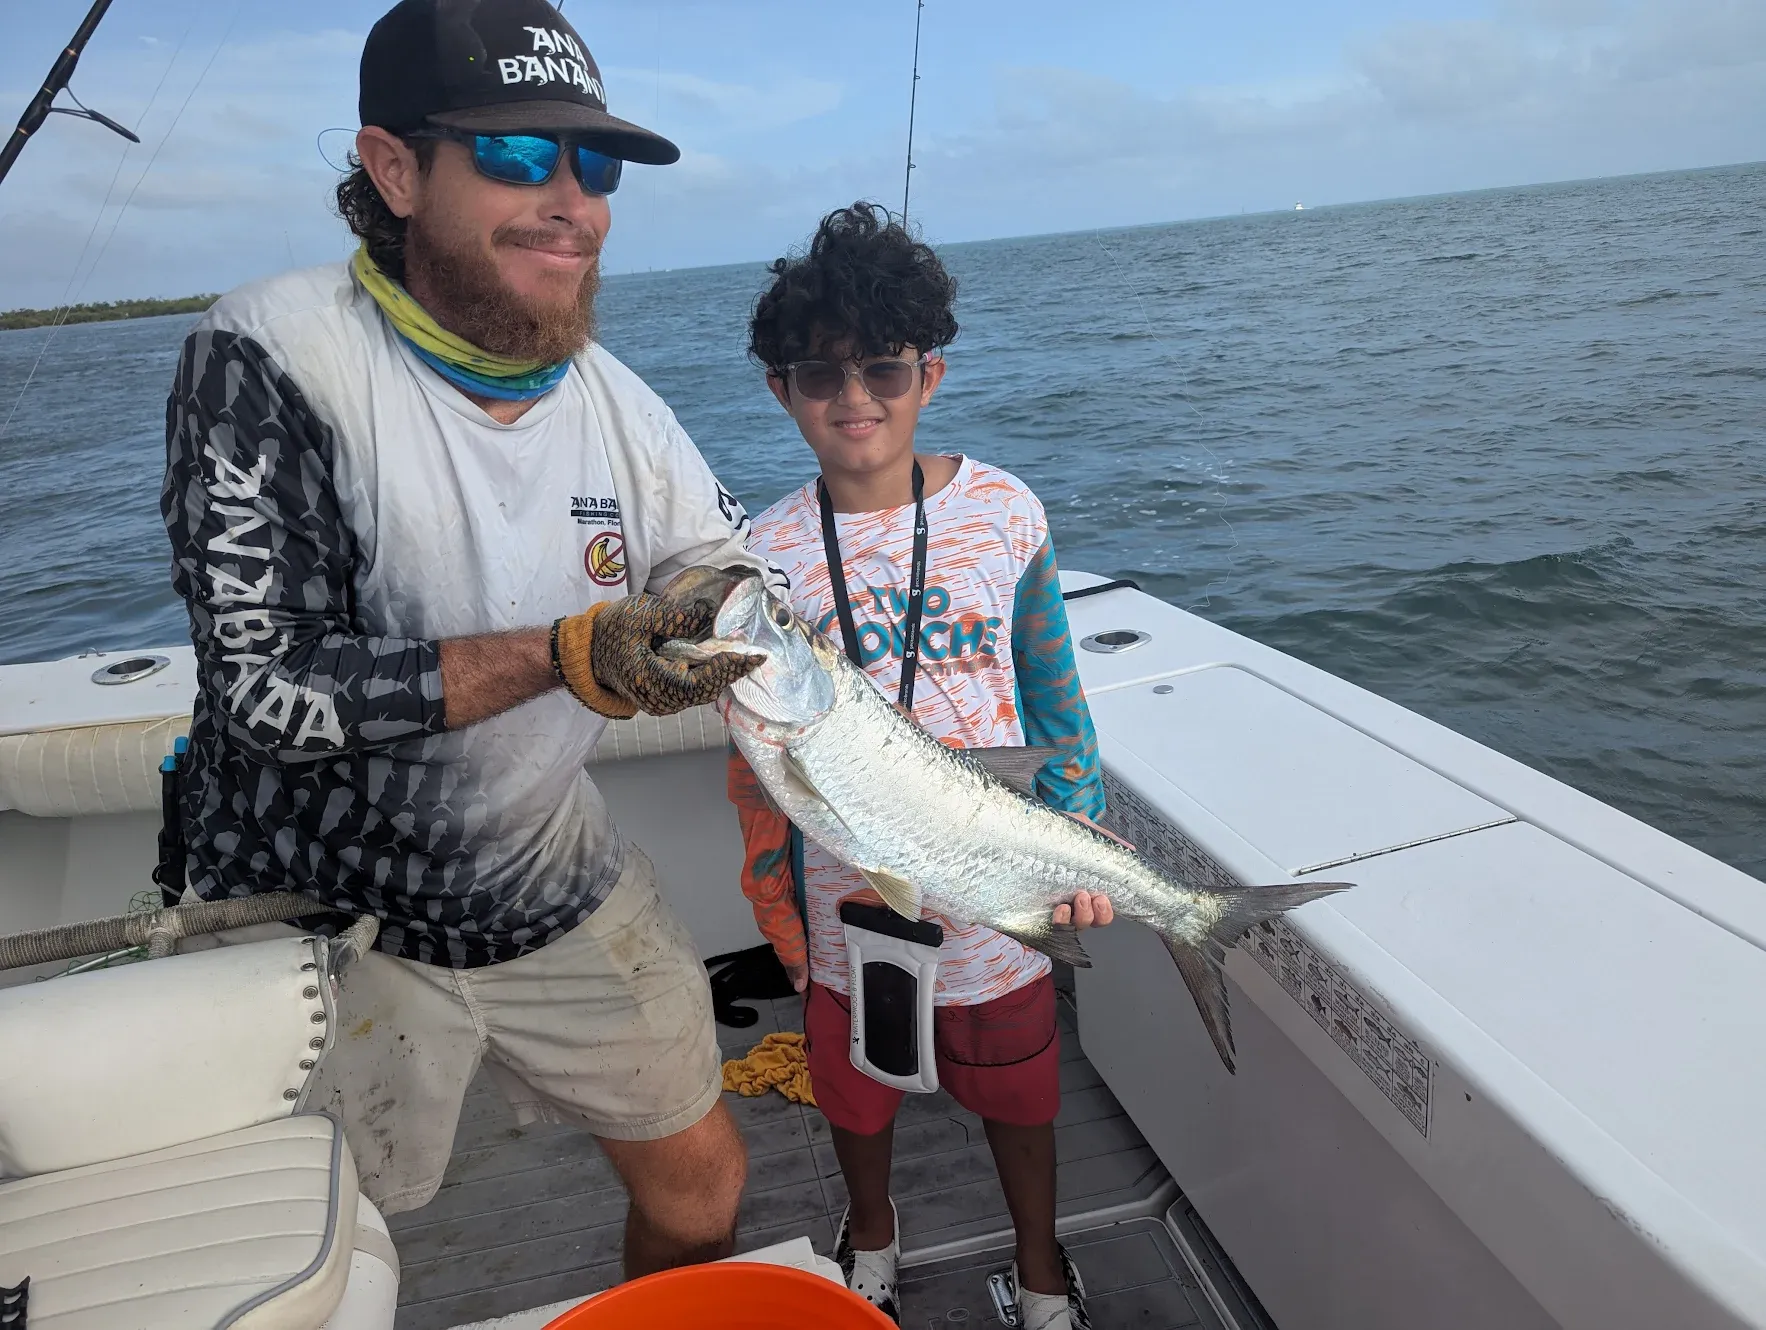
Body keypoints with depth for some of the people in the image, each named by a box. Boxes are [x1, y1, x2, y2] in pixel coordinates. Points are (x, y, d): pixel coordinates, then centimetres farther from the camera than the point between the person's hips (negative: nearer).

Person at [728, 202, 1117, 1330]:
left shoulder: (1004, 509, -8)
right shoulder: (768, 552, -10)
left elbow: (1054, 690, 0)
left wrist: (1082, 832, -2)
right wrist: (774, 894, -1)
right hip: (847, 893, 1)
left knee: (1019, 1089, 19)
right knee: (857, 1087, 23)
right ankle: (874, 1237, 56)